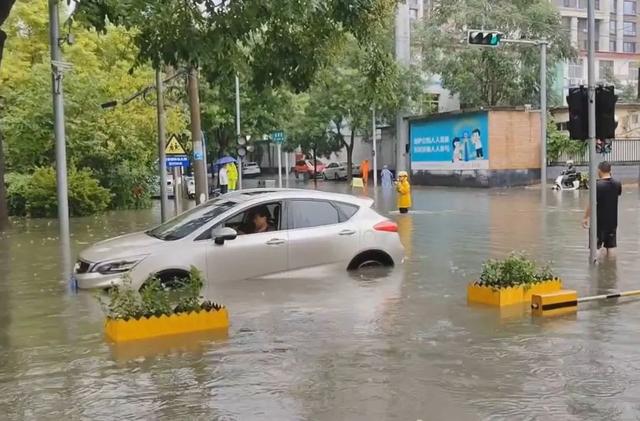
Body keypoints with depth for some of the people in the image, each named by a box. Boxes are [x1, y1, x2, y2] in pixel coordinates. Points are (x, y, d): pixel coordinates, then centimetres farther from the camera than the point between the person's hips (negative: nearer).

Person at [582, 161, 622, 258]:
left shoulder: (597, 185, -19)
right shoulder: (617, 184, 0)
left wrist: (585, 217, -11)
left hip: (599, 221, -5)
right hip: (613, 220, 5)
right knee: (611, 246, 12)